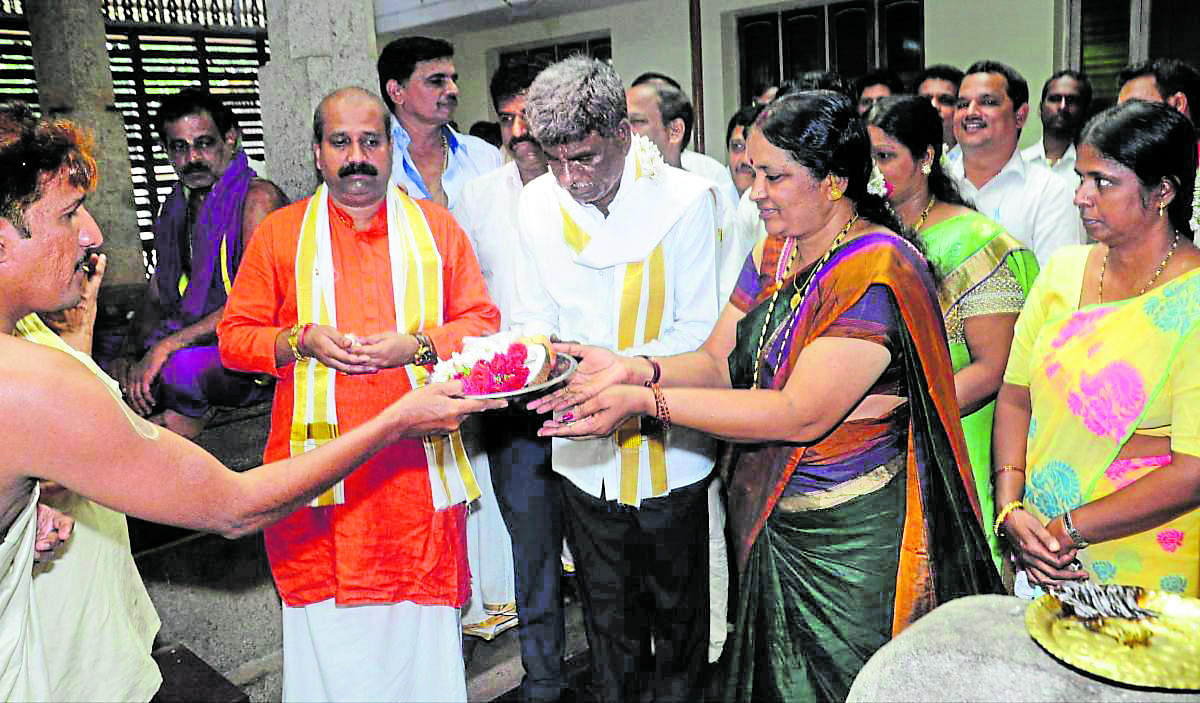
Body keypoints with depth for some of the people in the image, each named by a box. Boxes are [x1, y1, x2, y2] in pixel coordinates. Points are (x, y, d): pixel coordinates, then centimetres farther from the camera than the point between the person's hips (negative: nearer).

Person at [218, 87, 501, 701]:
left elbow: (482, 322, 5)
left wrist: (415, 344, -12)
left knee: (421, 627, 10)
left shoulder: (436, 227, 8)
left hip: (418, 461, 1)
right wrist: (303, 340, -12)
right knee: (328, 640, 5)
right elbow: (234, 337, 7)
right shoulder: (278, 233, 7)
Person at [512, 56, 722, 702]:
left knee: (676, 612, 17)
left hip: (668, 449, -3)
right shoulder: (537, 203, -2)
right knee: (606, 617, 20)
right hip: (583, 452, 3)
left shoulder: (685, 199, -13)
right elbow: (534, 317, 7)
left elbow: (699, 329, -12)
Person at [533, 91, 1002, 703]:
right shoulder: (772, 256, 6)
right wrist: (634, 369, -15)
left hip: (850, 540, -7)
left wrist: (646, 402, -27)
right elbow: (719, 362, 5)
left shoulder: (878, 272, -21)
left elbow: (801, 415, -26)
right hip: (768, 526, 8)